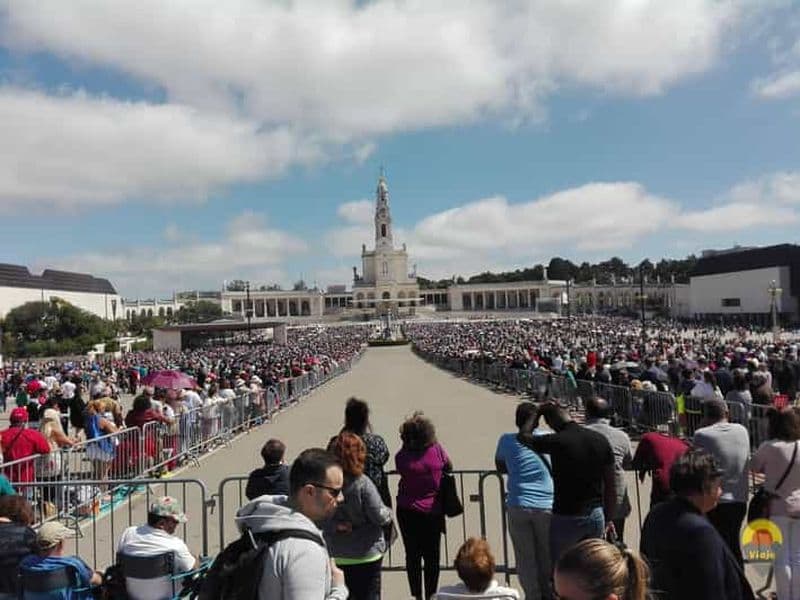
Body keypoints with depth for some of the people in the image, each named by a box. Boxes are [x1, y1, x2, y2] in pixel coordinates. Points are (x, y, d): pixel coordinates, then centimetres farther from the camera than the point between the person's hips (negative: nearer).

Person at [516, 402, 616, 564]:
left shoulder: (557, 441, -17)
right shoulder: (600, 440, -2)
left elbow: (523, 436, 1)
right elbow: (610, 485, 4)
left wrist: (538, 412, 10)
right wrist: (609, 519, 14)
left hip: (566, 518, -5)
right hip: (596, 515, 5)